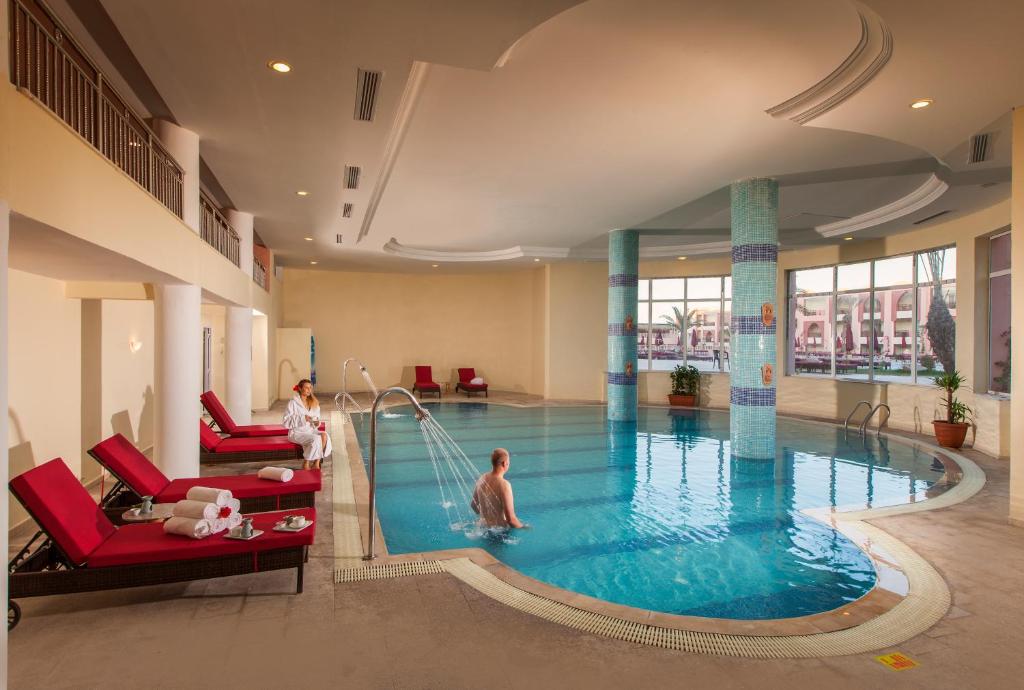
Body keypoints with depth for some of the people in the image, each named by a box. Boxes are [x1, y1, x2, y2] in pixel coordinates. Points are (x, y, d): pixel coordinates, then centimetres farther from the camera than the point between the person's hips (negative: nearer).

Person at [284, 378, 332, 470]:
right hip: (297, 432, -5)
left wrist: (317, 423, -5)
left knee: (324, 436, -26)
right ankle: (306, 464, -13)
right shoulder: (293, 403, -7)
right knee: (316, 439, -31)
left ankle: (316, 463, -17)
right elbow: (287, 422, -13)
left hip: (311, 430, 5)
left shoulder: (314, 402, 12)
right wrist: (302, 418, -23)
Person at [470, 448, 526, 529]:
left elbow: (473, 505, 17)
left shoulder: (481, 479, 2)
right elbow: (511, 519, -22)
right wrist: (523, 527, -5)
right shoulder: (504, 485, -20)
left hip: (484, 527, 8)